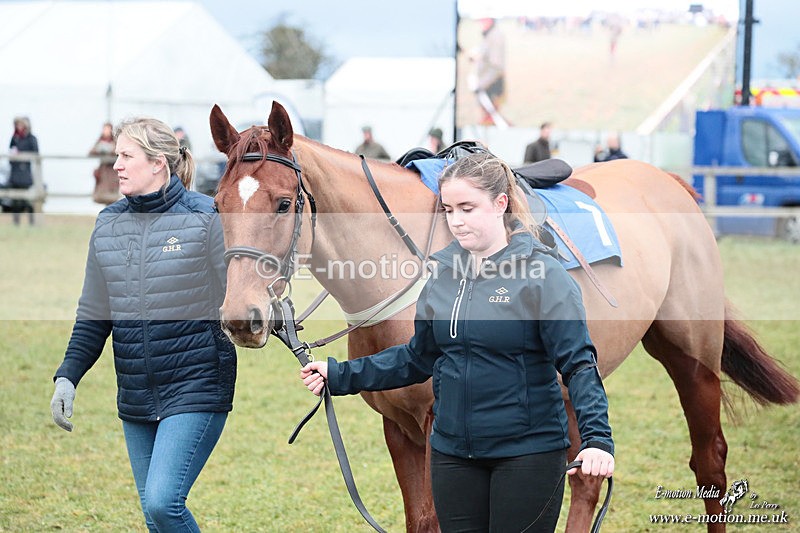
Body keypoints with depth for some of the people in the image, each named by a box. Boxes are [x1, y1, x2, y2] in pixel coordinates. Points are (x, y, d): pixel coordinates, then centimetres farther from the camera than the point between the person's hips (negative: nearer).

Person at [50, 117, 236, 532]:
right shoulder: (109, 225, 8)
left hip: (195, 389, -6)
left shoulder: (204, 219, -8)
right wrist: (67, 376, 5)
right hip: (135, 398, 6)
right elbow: (93, 316, 14)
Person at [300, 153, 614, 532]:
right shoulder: (442, 272, 7)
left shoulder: (542, 274, -11)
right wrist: (340, 375, 12)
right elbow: (418, 359, 17)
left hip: (527, 452, -5)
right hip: (453, 453, 6)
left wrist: (596, 438, -29)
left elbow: (578, 363, -15)